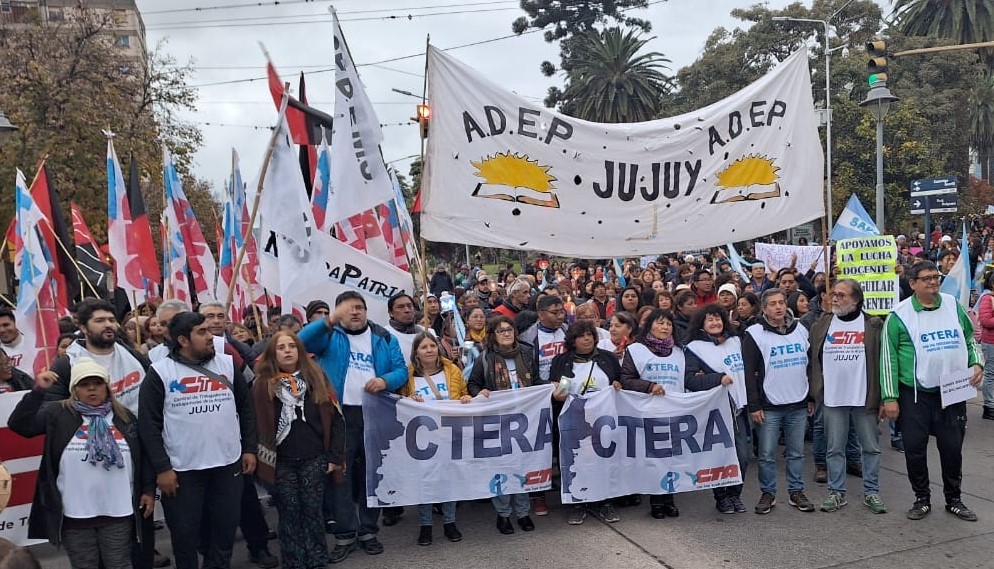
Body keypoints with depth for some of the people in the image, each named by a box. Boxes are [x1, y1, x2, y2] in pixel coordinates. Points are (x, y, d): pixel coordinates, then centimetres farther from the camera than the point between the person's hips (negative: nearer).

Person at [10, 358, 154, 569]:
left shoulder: (125, 417, 5)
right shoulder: (57, 414, -1)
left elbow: (143, 456, 9)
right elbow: (19, 424, -12)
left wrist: (148, 490, 7)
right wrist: (38, 391, -20)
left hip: (118, 513, 1)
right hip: (75, 515, -1)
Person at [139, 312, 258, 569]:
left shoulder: (227, 364, 3)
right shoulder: (160, 372, -6)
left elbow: (246, 408, 10)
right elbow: (148, 424, -7)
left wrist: (249, 449, 6)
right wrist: (161, 468, -10)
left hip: (228, 464, 3)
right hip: (182, 469, -3)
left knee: (226, 528, 13)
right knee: (185, 533, 10)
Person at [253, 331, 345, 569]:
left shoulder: (316, 378, 0)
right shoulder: (263, 385, -1)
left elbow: (335, 419, 1)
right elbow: (256, 424, -2)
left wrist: (334, 457, -4)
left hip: (314, 458, 0)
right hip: (281, 461, 0)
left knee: (312, 509, 4)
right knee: (289, 513, 6)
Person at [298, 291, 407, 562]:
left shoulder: (384, 338, 9)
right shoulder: (330, 335, 2)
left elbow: (401, 370, 4)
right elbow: (302, 341, -18)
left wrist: (385, 381, -18)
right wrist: (331, 320, -32)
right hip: (340, 415, -2)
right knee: (340, 473, 3)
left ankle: (368, 531, 25)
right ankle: (345, 534, 14)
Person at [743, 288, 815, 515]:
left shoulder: (801, 330, 8)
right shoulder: (755, 334, -6)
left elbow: (810, 366, 16)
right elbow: (749, 372, -7)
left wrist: (811, 398, 13)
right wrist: (754, 406, -10)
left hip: (799, 405, 4)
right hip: (769, 406, -4)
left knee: (797, 452, 11)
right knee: (767, 454, 3)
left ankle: (796, 492, 24)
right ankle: (768, 493, 17)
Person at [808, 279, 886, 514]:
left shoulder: (873, 326, -1)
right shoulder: (821, 325, 4)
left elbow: (883, 361, -3)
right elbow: (812, 361, 6)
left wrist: (883, 397, -8)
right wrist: (813, 394, 1)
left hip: (865, 398, -1)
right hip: (832, 398, 2)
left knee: (871, 447, 8)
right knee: (835, 448, 8)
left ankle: (871, 492, 21)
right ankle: (837, 492, 18)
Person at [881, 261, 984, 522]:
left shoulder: (953, 306, 5)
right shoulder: (899, 315, -7)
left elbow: (969, 340, 18)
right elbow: (888, 358, -7)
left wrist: (977, 364, -1)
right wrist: (890, 397, -10)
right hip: (914, 395, -3)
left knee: (952, 448, 11)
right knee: (915, 448, 3)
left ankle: (954, 499, 30)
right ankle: (922, 499, 22)